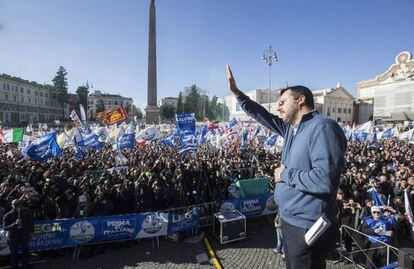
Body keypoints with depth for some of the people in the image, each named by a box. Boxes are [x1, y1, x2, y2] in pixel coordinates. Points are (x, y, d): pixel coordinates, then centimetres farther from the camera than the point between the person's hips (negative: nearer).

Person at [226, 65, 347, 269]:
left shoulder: (322, 127, -22)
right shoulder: (292, 127, 7)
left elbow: (324, 180, -32)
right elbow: (264, 116, 16)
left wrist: (285, 174, -17)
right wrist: (236, 92, 14)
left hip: (307, 228, -9)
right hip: (289, 220, 9)